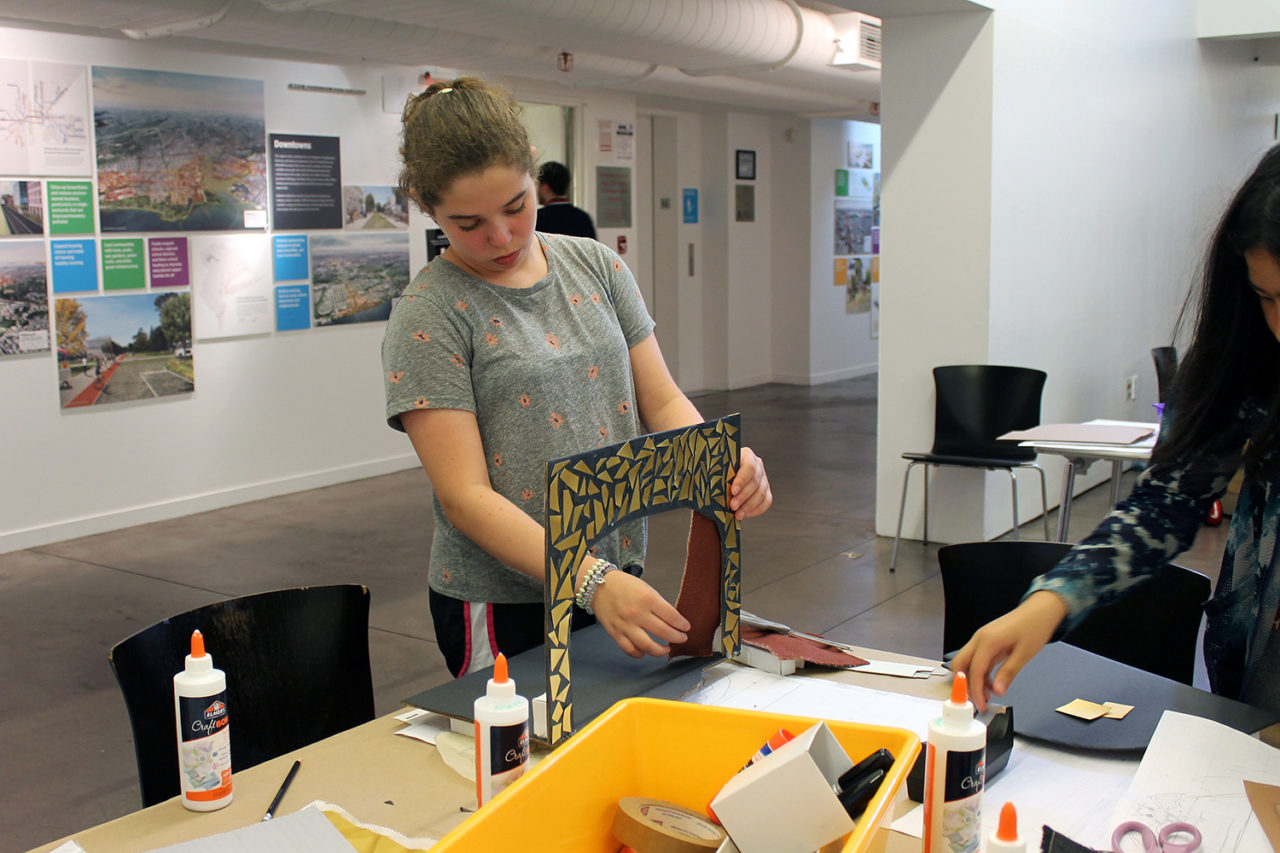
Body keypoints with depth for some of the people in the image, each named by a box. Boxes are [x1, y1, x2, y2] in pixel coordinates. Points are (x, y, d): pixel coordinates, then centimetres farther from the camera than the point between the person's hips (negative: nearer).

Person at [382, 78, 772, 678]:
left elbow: (661, 400, 5)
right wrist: (594, 583, -29)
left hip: (619, 570, 5)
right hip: (502, 605, -5)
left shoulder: (596, 266, 3)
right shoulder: (427, 318, -12)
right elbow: (465, 497, -18)